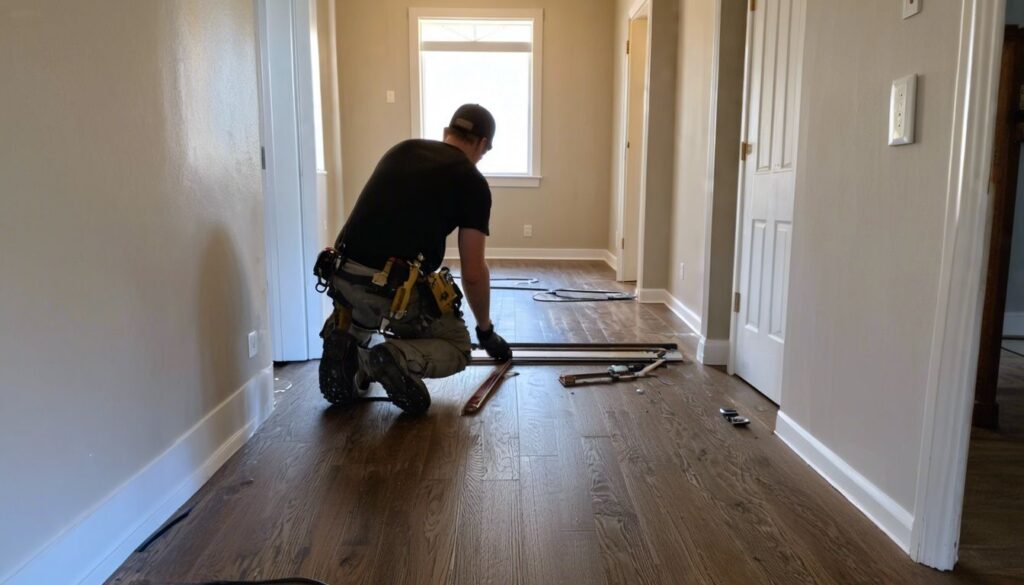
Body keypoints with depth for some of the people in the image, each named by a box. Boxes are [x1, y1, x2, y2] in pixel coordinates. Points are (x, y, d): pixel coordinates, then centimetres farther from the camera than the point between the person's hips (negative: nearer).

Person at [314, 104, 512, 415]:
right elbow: (473, 273, 2)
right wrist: (486, 331, 19)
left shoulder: (401, 149, 19)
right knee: (458, 349, 19)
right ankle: (400, 357, -12)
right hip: (395, 291, -5)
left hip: (342, 278, 6)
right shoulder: (473, 183, 3)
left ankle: (349, 345, 13)